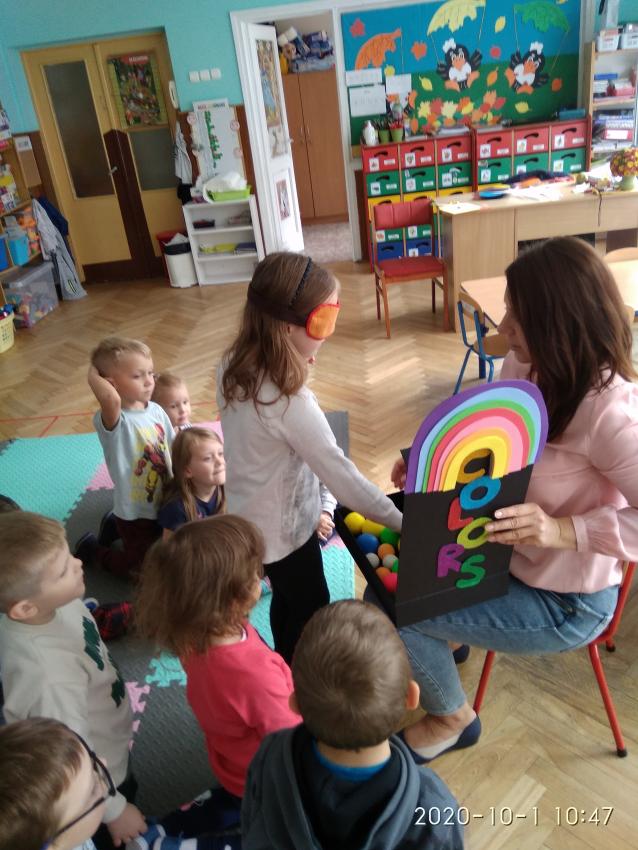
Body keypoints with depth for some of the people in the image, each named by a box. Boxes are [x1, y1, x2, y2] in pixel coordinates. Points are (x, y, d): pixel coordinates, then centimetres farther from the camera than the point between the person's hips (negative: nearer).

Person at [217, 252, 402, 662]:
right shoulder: (290, 402, -35)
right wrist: (399, 520, -18)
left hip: (254, 518, 8)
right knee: (311, 614, 15)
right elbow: (339, 472, -29)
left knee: (287, 601, 28)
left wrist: (295, 362, -12)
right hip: (283, 528, -8)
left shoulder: (235, 365, -10)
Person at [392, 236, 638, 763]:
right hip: (504, 557, 7)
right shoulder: (526, 366, -9)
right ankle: (442, 643, 35)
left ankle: (452, 717, 21)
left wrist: (565, 531, -39)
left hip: (563, 604, -7)